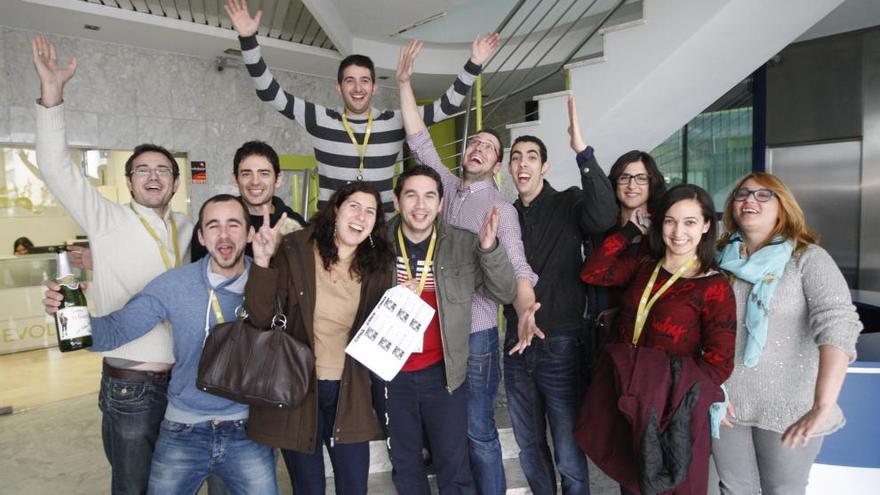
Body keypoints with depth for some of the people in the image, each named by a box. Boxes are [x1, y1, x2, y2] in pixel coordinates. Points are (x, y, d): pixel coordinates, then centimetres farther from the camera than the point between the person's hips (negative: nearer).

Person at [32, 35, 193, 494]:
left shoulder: (187, 229, 7)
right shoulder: (107, 221, -4)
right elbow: (56, 168, -13)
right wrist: (51, 93, -21)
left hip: (183, 379, 4)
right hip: (130, 385, -3)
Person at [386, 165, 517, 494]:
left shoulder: (463, 245, -7)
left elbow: (505, 294, -8)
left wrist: (490, 248, -24)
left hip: (442, 371, -1)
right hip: (391, 372, 1)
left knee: (454, 468, 9)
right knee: (405, 466, 20)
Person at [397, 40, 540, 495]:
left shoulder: (500, 208, -6)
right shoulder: (446, 187, 7)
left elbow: (517, 268, -16)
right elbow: (419, 140, 4)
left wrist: (524, 313, -35)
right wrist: (404, 82, -1)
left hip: (475, 333, -5)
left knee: (478, 432, 2)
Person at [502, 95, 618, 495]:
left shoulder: (569, 204, -6)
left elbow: (604, 216, -29)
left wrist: (582, 151, -35)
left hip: (561, 346, -5)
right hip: (517, 346, 5)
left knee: (569, 455, 5)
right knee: (529, 449, 19)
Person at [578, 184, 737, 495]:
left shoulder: (715, 287, -10)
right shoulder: (642, 267, 5)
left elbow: (718, 365, -11)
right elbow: (591, 273, -7)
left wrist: (664, 390, -16)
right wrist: (631, 230, -3)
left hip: (670, 410, -4)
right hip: (623, 398, 5)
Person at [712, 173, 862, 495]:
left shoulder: (808, 259, -9)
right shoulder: (719, 258, 2)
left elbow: (838, 326, -22)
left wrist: (822, 407, -32)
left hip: (789, 408, -3)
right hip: (726, 401, 3)